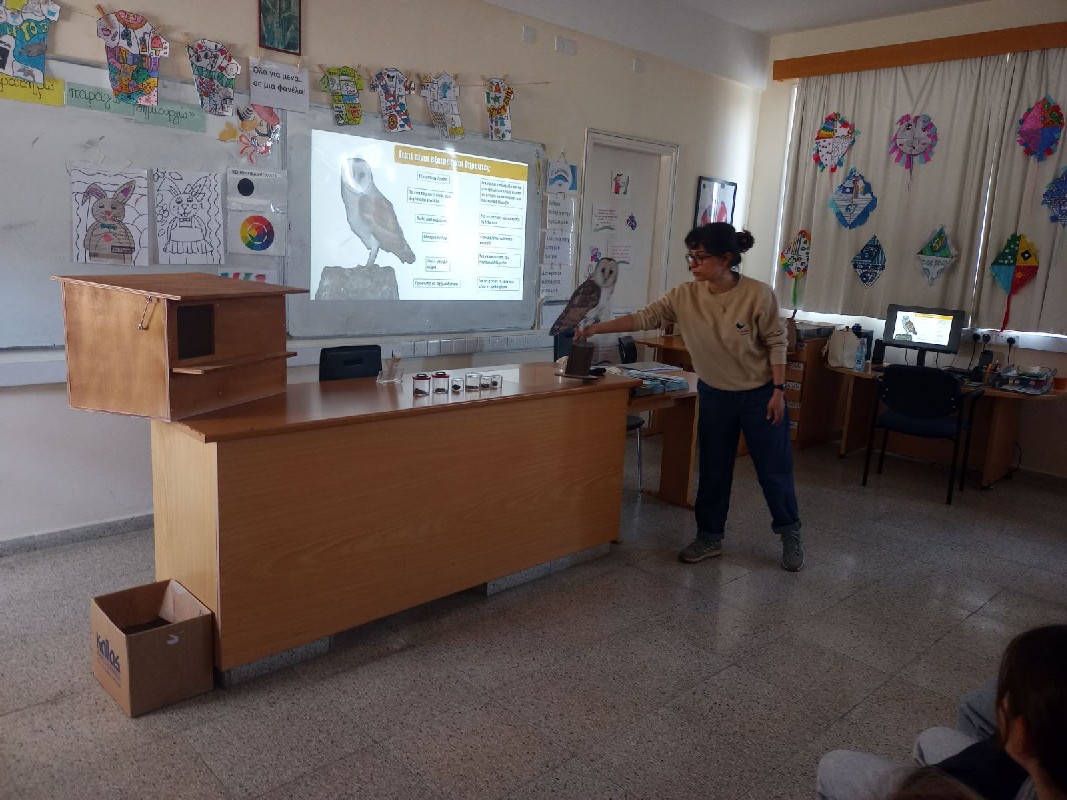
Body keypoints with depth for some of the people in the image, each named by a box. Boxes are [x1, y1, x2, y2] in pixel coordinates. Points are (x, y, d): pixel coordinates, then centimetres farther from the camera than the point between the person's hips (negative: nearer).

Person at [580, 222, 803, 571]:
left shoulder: (758, 295, -21)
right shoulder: (685, 296, -12)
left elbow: (776, 342, -12)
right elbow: (645, 317, -12)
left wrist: (778, 390, -13)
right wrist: (597, 328, -21)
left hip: (760, 395, -3)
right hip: (715, 396, 4)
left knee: (774, 469, 8)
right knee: (713, 470, 11)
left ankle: (790, 534, 29)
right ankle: (709, 538, 27)